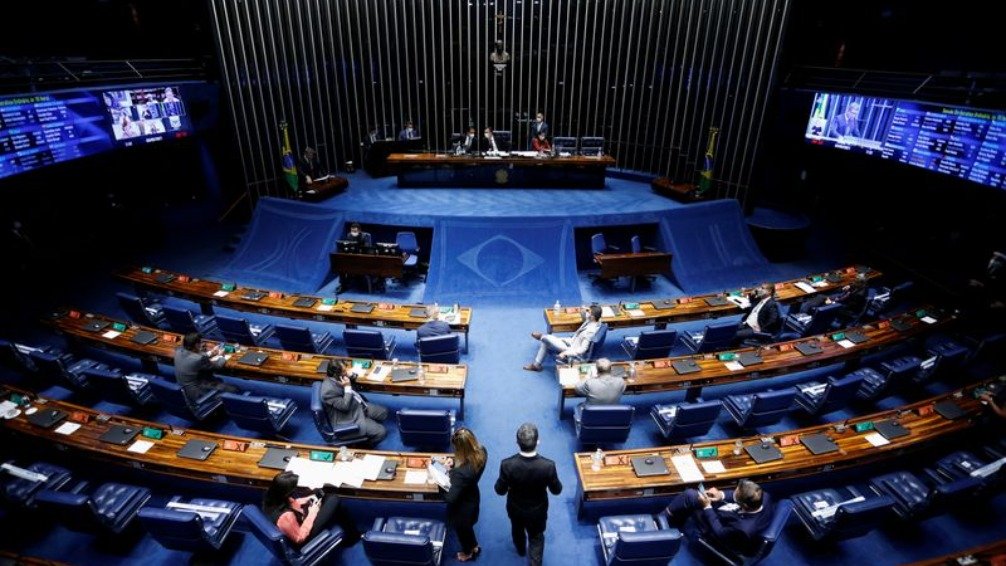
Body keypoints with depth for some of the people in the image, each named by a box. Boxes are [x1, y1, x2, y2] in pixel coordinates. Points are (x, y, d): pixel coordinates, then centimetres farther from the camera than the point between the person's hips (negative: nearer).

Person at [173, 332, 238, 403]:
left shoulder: (179, 351, -8)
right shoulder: (199, 359, -30)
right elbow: (217, 366, -12)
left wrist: (211, 353, 15)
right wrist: (220, 356, 8)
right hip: (197, 392, -9)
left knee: (219, 380, 25)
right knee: (234, 389, -4)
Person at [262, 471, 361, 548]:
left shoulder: (272, 497, -19)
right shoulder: (286, 516, -41)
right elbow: (299, 538, -25)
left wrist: (304, 500, -6)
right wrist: (312, 514, -20)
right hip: (303, 536, -8)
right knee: (334, 500, -8)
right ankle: (352, 536, 17)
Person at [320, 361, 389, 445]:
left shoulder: (336, 379, -4)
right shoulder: (329, 390, -31)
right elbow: (345, 406, -27)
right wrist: (347, 387, -27)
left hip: (357, 406, 10)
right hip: (349, 419, -10)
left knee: (384, 412, 10)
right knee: (381, 432, -13)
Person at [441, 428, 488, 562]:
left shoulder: (461, 472, -45)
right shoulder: (481, 451, -22)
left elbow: (451, 498, -31)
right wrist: (455, 462, -11)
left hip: (462, 507, -6)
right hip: (472, 497, 6)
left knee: (462, 530, 28)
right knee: (467, 527, 36)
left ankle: (468, 553, 58)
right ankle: (474, 547, 62)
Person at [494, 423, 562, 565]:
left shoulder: (507, 464, -34)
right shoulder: (548, 465, -34)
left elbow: (500, 491, -18)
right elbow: (557, 490, -16)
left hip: (515, 508, 2)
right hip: (538, 509, -2)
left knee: (517, 530, 34)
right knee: (536, 537, 28)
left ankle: (521, 550, 61)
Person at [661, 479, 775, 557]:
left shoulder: (743, 529, -44)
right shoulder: (764, 497, -28)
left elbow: (719, 533, -23)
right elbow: (743, 495, -4)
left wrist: (707, 507, -18)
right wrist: (722, 495, -15)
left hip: (717, 526, -7)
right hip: (726, 514, 7)